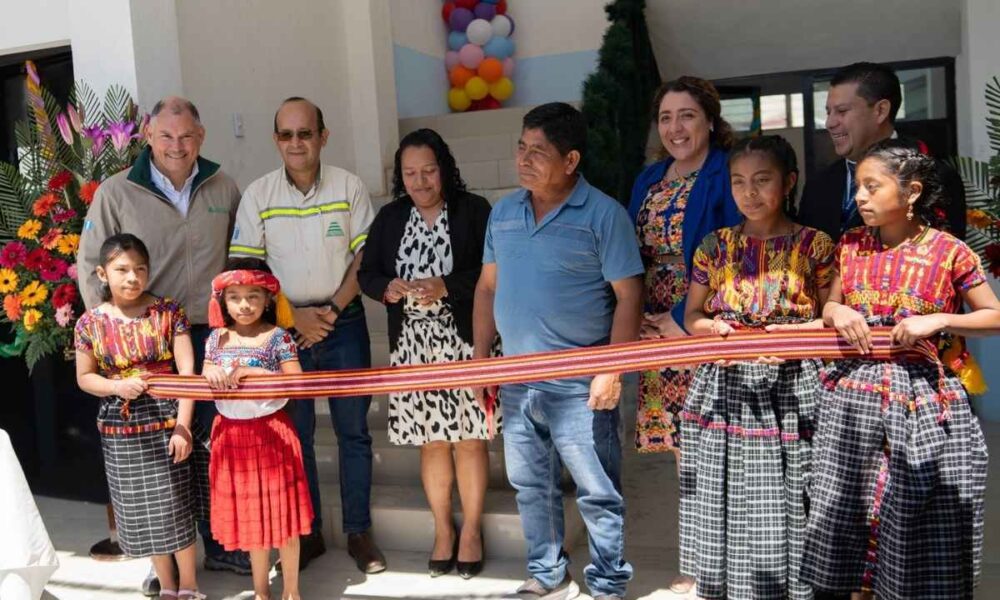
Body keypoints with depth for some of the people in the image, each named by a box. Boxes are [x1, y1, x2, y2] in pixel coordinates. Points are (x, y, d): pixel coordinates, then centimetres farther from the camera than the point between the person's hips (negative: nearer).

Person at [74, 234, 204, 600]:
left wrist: (182, 426, -15)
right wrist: (118, 386, -15)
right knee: (142, 510, 12)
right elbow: (84, 377, 6)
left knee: (175, 505, 3)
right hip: (120, 428, 2)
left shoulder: (168, 312, -7)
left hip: (165, 422, -2)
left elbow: (187, 371, -9)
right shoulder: (90, 323, -2)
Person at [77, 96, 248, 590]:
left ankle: (219, 544, 28)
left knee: (214, 445, 12)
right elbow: (90, 265, 0)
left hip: (212, 335, 2)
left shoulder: (223, 188, 4)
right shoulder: (117, 192, -4)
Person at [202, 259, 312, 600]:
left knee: (281, 510, 4)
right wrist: (211, 375, -14)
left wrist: (252, 371, -22)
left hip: (271, 431, -4)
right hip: (231, 434, 4)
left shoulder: (277, 337, -9)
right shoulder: (217, 338, 4)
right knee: (248, 513, 16)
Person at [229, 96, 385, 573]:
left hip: (344, 323, 0)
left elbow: (365, 258, -2)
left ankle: (358, 531, 18)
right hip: (285, 326, 1)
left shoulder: (349, 187, -3)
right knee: (294, 434, 8)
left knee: (353, 430, 6)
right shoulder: (258, 195, -2)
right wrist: (293, 317, -11)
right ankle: (308, 532, 22)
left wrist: (332, 310, -11)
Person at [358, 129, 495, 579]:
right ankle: (443, 531, 27)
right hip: (413, 344, 3)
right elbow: (367, 273, 8)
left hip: (464, 341, -3)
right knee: (432, 440, 11)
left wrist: (446, 287, -22)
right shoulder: (389, 218, 8)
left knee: (468, 438, 3)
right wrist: (389, 288, -13)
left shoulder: (473, 210, -4)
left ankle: (471, 531, 21)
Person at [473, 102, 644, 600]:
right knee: (530, 487, 17)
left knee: (597, 493, 5)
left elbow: (628, 296, -12)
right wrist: (480, 358, 10)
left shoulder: (603, 214, -10)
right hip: (517, 380, 6)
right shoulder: (503, 212, 8)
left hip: (578, 384, -6)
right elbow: (488, 287, 14)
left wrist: (611, 370, -18)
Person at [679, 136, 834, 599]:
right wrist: (712, 327, -11)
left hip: (789, 392, -2)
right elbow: (692, 316, 10)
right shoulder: (715, 246, 6)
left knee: (783, 516, 2)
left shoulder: (815, 246, 0)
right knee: (724, 514, 7)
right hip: (724, 391, 2)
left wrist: (794, 333, -16)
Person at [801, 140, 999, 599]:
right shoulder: (851, 245, 6)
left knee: (923, 524, 4)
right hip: (853, 393, 4)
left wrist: (937, 320, -15)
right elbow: (829, 309, 16)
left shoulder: (948, 252, -6)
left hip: (924, 402, -3)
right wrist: (836, 312, -6)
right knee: (848, 513, 10)